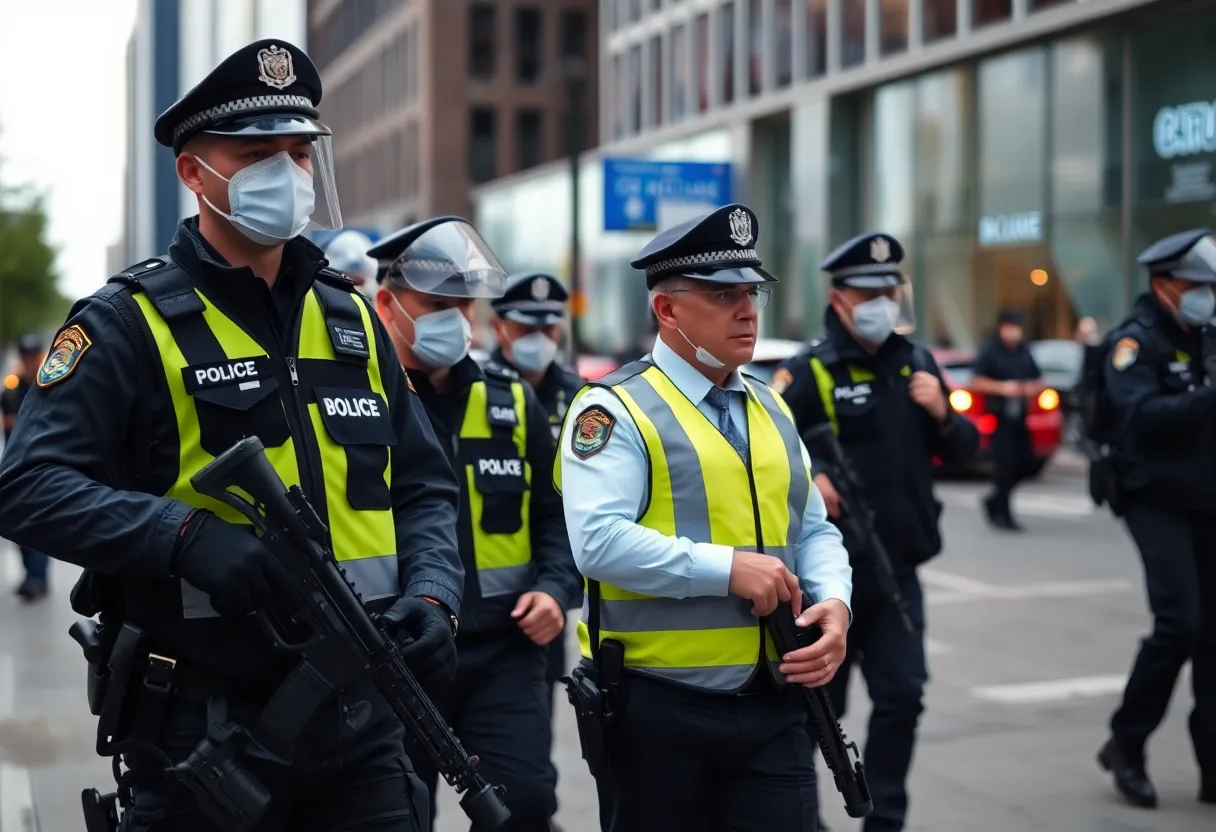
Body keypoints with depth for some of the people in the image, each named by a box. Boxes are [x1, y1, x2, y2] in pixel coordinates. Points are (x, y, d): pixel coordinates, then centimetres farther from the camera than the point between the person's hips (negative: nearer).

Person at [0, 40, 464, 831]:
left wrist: (432, 595, -4)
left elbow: (424, 489, 14)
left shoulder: (354, 320, 11)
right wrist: (186, 534, -26)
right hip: (201, 729, -4)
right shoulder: (130, 323, -6)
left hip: (361, 717, 5)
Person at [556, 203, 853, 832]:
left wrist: (834, 602, -5)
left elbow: (815, 531, 16)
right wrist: (728, 568, -21)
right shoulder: (617, 408, -8)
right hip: (657, 712, -5)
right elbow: (598, 541, -21)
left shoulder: (772, 411, 14)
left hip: (774, 706, 6)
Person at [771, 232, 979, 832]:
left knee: (902, 698, 2)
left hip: (898, 569, 4)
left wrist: (942, 414, -6)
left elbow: (963, 451, 14)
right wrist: (806, 477, -31)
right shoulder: (809, 373, -9)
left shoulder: (917, 364, 9)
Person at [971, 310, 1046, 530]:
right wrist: (1002, 388, -20)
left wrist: (1033, 388, -4)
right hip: (998, 416, -6)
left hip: (1018, 415, 6)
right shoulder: (989, 351, -5)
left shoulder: (1024, 352, 12)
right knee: (1006, 463, -10)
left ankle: (995, 501, 25)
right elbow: (977, 382, -10)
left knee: (1026, 463, 6)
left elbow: (1040, 382, 18)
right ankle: (1003, 514, 0)